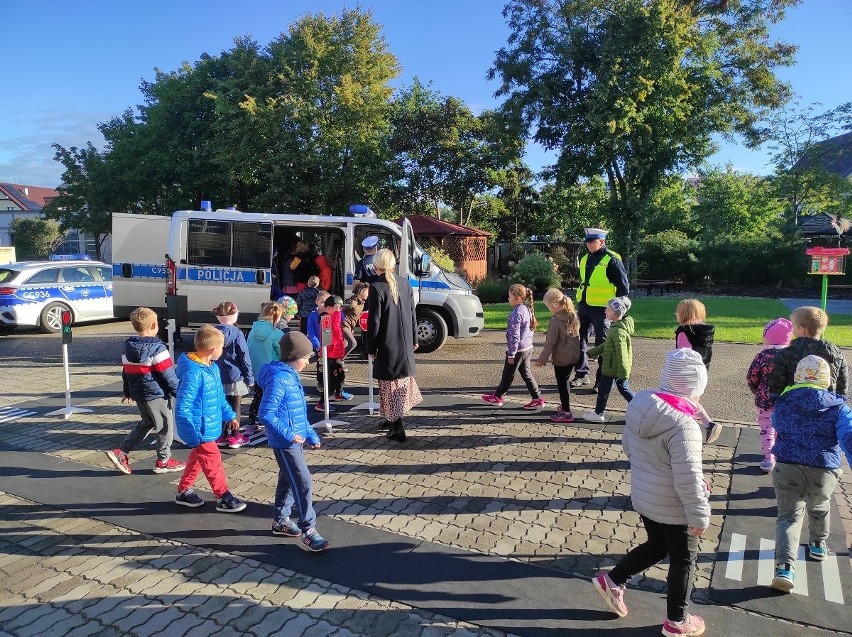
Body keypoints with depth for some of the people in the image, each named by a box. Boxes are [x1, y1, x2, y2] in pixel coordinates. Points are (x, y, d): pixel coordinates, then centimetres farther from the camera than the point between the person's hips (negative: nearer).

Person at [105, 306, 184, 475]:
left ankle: (121, 452, 17)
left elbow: (125, 372, 14)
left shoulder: (128, 347, 5)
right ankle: (163, 461, 16)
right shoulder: (157, 348, -18)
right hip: (156, 394, -8)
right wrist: (178, 392, -9)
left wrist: (128, 392, 26)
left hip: (138, 393, 8)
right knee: (166, 425, 7)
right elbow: (168, 374, -17)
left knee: (147, 423, 23)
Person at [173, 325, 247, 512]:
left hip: (210, 426, 9)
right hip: (201, 431, -9)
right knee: (213, 463, 5)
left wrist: (229, 415, 18)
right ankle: (223, 498, 20)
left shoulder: (212, 368, 2)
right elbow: (182, 408, -27)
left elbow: (219, 396, 16)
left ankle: (184, 491, 39)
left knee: (197, 458, 22)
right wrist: (192, 434, -27)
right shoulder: (193, 373, -27)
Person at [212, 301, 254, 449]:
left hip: (217, 377, 4)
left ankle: (221, 436, 23)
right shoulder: (236, 333, -15)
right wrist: (249, 377, -5)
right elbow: (244, 356, -13)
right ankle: (235, 438, 15)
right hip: (235, 377, -4)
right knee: (235, 407, 7)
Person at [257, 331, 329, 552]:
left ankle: (280, 521, 36)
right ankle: (307, 532, 2)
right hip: (285, 444, -10)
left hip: (294, 441, 10)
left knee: (288, 480, 20)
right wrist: (289, 434, -24)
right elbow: (265, 414, -25)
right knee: (303, 484, -6)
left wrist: (310, 434, 15)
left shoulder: (291, 375, 8)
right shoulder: (278, 379, -22)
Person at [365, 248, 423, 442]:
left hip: (387, 346, -6)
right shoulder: (405, 284, 3)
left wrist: (371, 347, -6)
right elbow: (412, 314, 9)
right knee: (403, 380, 19)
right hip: (405, 344, 6)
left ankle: (398, 429, 4)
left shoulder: (376, 287, -15)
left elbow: (374, 321, -14)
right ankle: (394, 420, 33)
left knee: (390, 385, 2)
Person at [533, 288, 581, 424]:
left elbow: (550, 343, -19)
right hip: (573, 356, 7)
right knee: (565, 380, 22)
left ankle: (567, 413, 10)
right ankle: (564, 405, 38)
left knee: (562, 383, 4)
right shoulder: (573, 316, 2)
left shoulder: (555, 320, -21)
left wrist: (541, 359, -12)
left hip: (560, 358, -7)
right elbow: (576, 336, 11)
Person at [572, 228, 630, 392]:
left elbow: (623, 286, -10)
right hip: (583, 306, 7)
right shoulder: (585, 259, 11)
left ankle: (602, 380, 9)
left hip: (601, 308, -7)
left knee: (602, 344, 1)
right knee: (580, 340, 11)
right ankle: (581, 374, 22)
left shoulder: (612, 260, -11)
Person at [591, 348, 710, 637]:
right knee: (683, 560, 16)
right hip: (673, 507, -7)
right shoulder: (683, 426, -30)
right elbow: (688, 480, -27)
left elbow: (628, 447, 8)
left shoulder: (640, 404, -7)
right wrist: (700, 516, -13)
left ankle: (612, 580, 30)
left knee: (657, 546, 28)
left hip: (643, 497, 7)